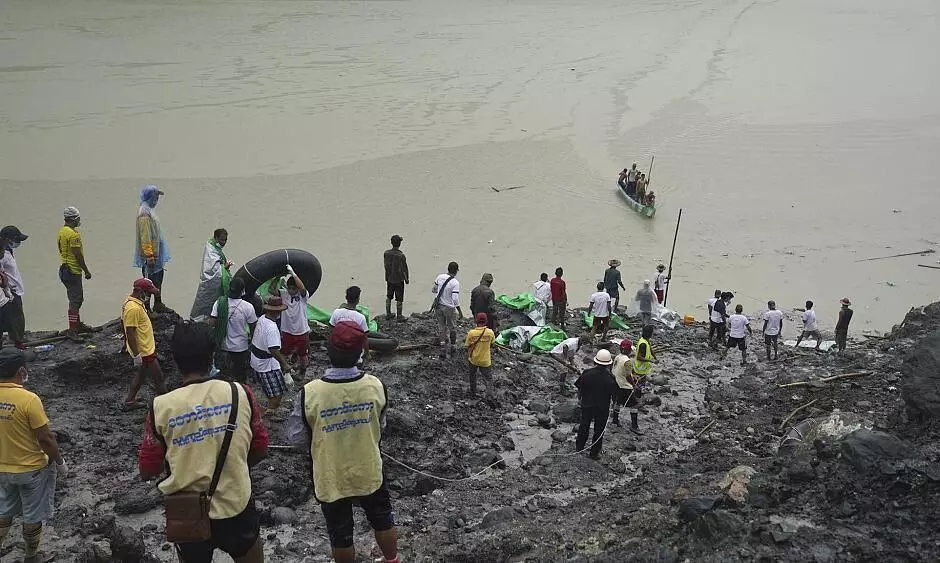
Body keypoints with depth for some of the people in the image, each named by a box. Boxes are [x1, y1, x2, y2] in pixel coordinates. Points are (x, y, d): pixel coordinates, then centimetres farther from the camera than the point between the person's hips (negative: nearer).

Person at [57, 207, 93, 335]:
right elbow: (78, 255, -21)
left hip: (64, 268, 10)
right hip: (73, 271, -10)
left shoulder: (62, 231, 12)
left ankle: (78, 324, 32)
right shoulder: (73, 234, -19)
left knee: (78, 298, 21)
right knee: (75, 300, -7)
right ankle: (73, 330, -6)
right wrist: (86, 271, -13)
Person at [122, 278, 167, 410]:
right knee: (158, 377, 0)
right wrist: (136, 355, -24)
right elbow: (130, 333, -27)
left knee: (142, 374, 22)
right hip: (144, 351, -10)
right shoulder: (133, 308, -26)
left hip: (146, 347, 10)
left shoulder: (134, 302, 6)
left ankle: (130, 401, 31)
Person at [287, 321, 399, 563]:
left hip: (331, 478, -2)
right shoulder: (376, 386, -18)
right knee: (383, 521, 27)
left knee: (341, 535, 19)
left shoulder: (310, 393, -25)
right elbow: (380, 428, -1)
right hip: (369, 472, 2)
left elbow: (296, 437, -11)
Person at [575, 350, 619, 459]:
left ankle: (579, 447, 36)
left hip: (587, 405, 2)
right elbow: (614, 393, -9)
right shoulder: (610, 377, -19)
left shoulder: (587, 373, -14)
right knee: (599, 430, 13)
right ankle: (594, 453, 21)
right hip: (602, 408, -2)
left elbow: (579, 388, -4)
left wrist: (580, 397, 14)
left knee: (584, 426, 22)